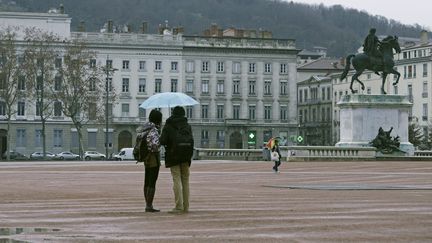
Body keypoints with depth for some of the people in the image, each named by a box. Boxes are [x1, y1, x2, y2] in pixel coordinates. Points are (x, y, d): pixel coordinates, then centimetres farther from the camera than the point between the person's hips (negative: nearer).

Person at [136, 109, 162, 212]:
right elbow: (154, 145, -31)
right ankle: (149, 206, -7)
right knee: (152, 183, -7)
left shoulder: (145, 128, 7)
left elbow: (138, 131, 26)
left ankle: (148, 205, 17)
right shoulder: (153, 130, -19)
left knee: (147, 182, 12)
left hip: (146, 158, 9)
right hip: (153, 157, -9)